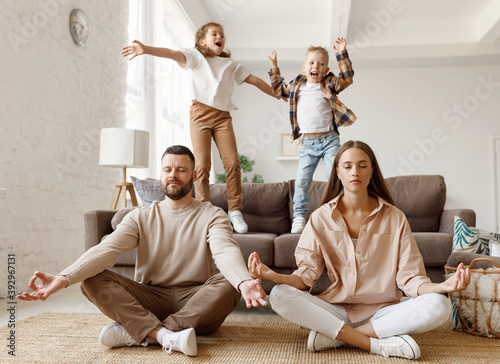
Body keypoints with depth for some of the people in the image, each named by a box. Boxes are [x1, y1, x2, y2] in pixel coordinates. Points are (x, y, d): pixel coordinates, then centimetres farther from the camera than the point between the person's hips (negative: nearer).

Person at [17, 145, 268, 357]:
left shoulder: (212, 216, 1)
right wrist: (64, 278, -28)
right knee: (93, 279, -19)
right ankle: (165, 335, -35)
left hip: (196, 302, -1)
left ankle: (134, 332, -29)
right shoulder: (141, 218, 7)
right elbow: (106, 249, -9)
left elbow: (226, 251, -20)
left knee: (228, 283, -32)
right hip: (150, 302, 2)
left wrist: (244, 281, -44)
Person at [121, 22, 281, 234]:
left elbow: (256, 81, 26)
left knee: (232, 163, -8)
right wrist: (145, 49, -28)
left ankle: (235, 210, 3)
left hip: (223, 116, 3)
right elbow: (173, 54, -11)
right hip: (200, 113, -3)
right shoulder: (196, 56, 8)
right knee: (202, 165, -8)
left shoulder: (231, 64, 20)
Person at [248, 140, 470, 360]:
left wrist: (443, 286, -26)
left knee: (439, 306, -27)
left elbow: (410, 279, -4)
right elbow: (306, 275, -4)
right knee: (279, 295, -26)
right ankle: (378, 345, -23)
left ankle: (334, 335, -20)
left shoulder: (394, 218, 1)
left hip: (383, 311, 1)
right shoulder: (320, 218, 1)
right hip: (336, 310, 0)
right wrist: (273, 276, -26)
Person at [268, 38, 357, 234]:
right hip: (307, 143, 2)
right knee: (301, 180, -2)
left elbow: (346, 78, -10)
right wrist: (274, 68, 23)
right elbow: (279, 89, 27)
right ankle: (299, 215, 5)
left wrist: (342, 55, -15)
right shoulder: (296, 86, 12)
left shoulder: (328, 84, 4)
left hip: (329, 140, -2)